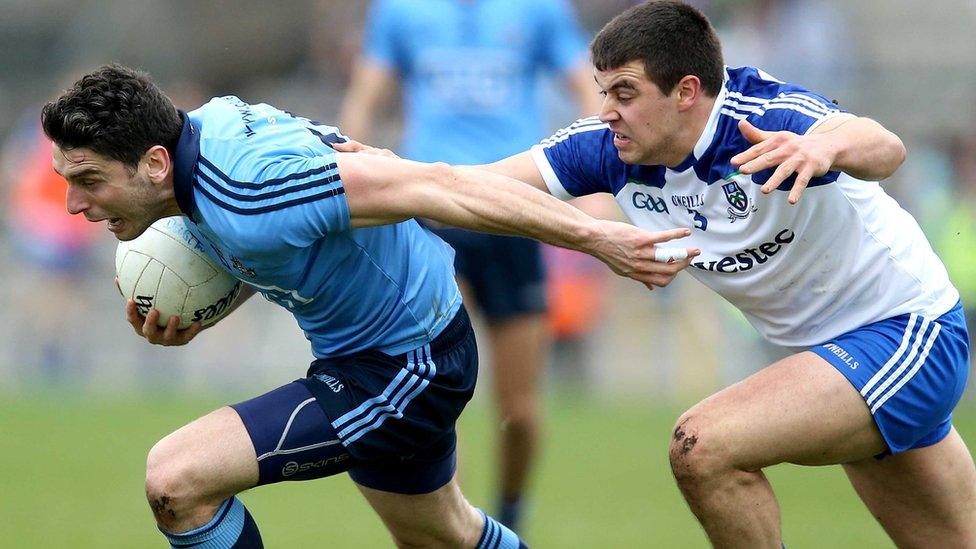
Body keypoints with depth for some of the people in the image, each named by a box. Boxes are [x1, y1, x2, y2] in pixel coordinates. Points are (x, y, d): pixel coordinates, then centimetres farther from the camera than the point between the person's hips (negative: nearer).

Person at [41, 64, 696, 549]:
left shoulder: (246, 202, -33)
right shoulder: (207, 122, -6)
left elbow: (435, 187, -33)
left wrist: (593, 235, -31)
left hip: (403, 370, -10)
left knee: (175, 479, -18)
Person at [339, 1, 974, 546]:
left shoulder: (768, 120, -28)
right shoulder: (609, 147, -8)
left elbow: (884, 146, -48)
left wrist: (826, 146, -69)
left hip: (909, 334, -8)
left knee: (704, 445, -23)